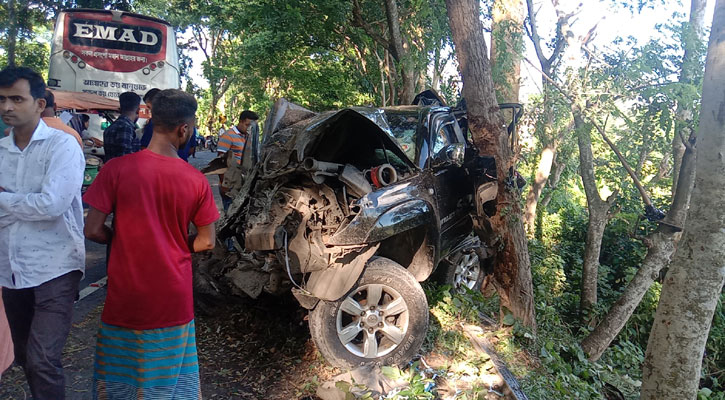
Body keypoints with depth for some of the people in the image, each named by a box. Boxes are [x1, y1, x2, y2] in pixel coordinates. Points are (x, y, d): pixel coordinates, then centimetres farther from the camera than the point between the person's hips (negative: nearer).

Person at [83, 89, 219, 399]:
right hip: (173, 302, 1)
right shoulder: (196, 180, -9)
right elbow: (206, 242, -3)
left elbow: (93, 230, -10)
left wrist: (123, 239, 8)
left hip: (125, 299, -1)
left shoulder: (117, 169, -13)